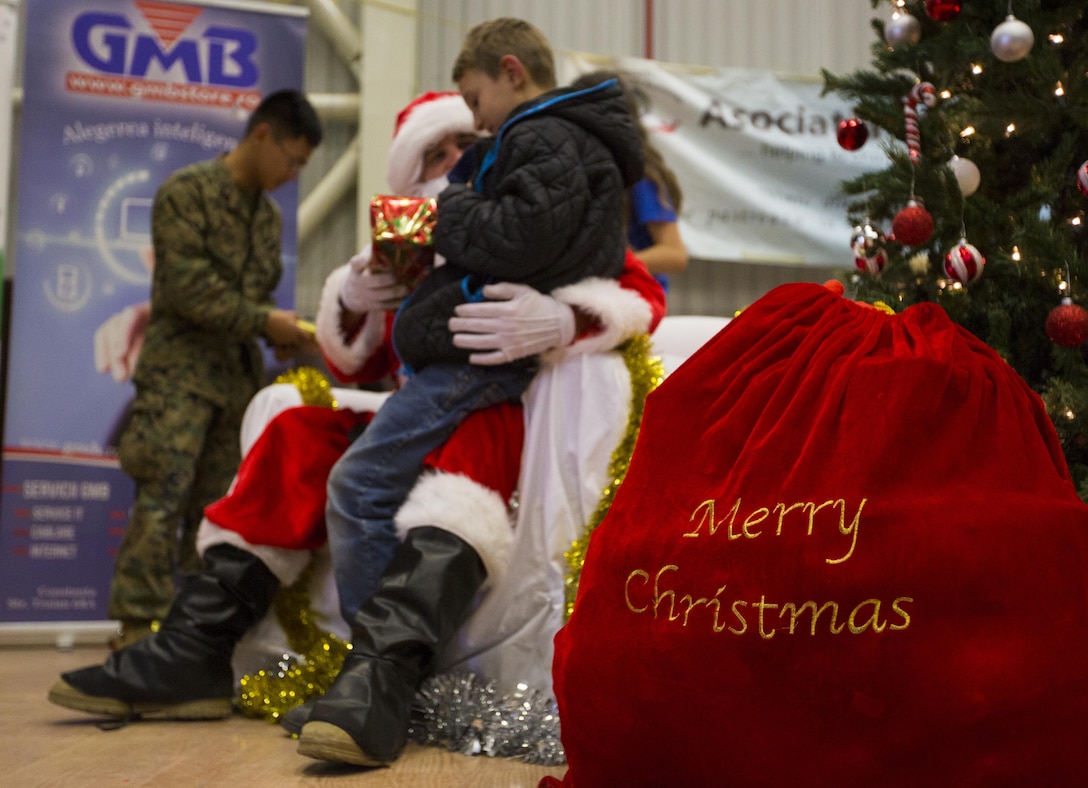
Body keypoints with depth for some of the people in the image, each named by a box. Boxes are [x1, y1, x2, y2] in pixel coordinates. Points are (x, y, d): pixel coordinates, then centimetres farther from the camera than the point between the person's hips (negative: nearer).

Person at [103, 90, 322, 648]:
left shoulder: (268, 214, 18)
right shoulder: (187, 191, -4)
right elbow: (186, 286, -13)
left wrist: (282, 328, 3)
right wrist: (263, 321, -14)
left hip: (239, 374, 7)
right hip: (181, 367, -7)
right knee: (162, 501, -11)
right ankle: (138, 628, -7)